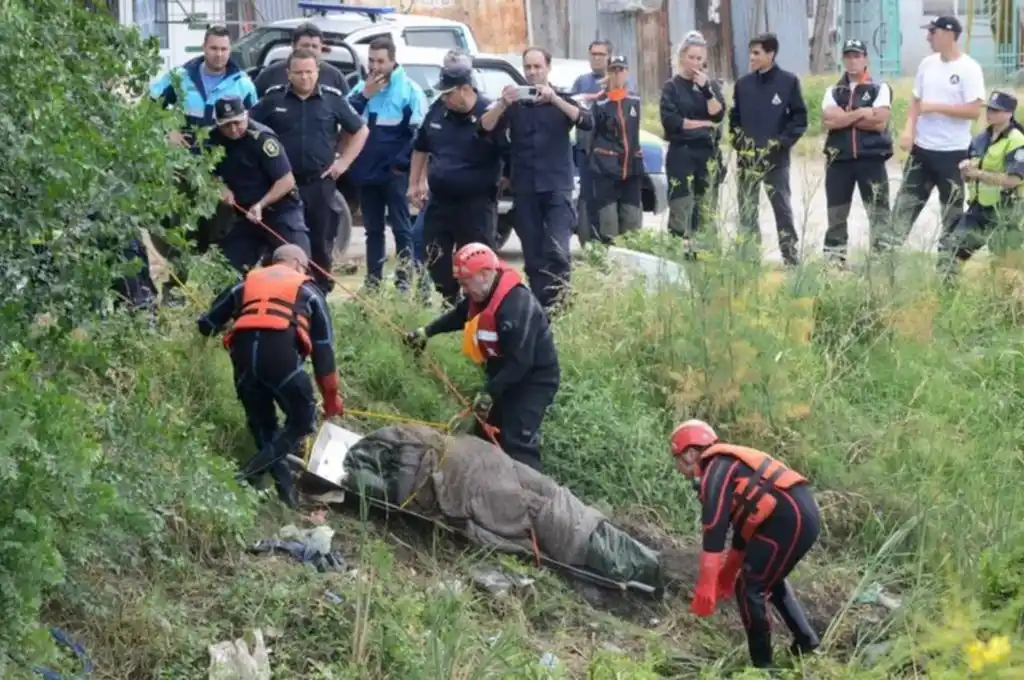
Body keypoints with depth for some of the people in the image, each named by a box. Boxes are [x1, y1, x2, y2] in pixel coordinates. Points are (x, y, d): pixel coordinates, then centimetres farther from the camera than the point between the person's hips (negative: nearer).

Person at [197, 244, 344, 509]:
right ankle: (259, 467, -10)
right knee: (303, 418, 10)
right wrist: (331, 396, 29)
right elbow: (323, 346, 23)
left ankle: (285, 491, 4)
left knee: (262, 426, 16)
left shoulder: (247, 283, 32)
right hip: (281, 351, -3)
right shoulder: (307, 290, 26)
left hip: (243, 351, 3)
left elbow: (207, 324, 32)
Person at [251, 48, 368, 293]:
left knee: (321, 242, 6)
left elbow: (361, 130, 12)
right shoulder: (273, 98, 1)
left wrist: (344, 161, 5)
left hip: (320, 183, 0)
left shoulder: (333, 98, 2)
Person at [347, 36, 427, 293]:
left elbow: (419, 133, -10)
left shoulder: (409, 89, -5)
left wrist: (401, 163, -15)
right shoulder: (361, 87, 10)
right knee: (373, 229, 12)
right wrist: (364, 96, -10)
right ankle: (373, 280, 17)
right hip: (366, 172, 5)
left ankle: (404, 281, -1)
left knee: (401, 228, -1)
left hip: (395, 173, -5)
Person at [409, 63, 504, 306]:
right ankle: (448, 304, 28)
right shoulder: (437, 112, 4)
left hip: (476, 204, -6)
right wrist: (415, 183, 18)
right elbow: (420, 148, 18)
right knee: (437, 260, 13)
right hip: (440, 201, 6)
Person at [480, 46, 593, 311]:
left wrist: (554, 99, -21)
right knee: (533, 256, 2)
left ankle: (560, 304, -10)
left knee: (558, 251, -16)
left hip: (557, 187, -2)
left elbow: (587, 122, -10)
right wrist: (503, 104, -23)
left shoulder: (561, 100, 9)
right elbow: (485, 127, -5)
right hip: (525, 189, 2)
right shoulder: (513, 103, 10)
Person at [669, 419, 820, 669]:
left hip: (790, 520, -10)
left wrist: (705, 586, -16)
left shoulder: (714, 471, -6)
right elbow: (744, 522, 33)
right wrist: (728, 571, 39)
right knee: (770, 580, 29)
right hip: (805, 515, 10)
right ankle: (806, 642, 29)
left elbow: (714, 530, -15)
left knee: (749, 589, 0)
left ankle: (763, 665, 7)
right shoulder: (728, 467, 24)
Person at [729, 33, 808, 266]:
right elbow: (734, 117, 13)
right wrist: (739, 140, -3)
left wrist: (783, 142, -11)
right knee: (747, 209, 5)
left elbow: (799, 117, -2)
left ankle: (790, 256, 6)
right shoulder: (743, 84, 8)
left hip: (776, 158, -3)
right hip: (747, 158, 3)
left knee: (783, 208, 2)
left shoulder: (788, 81, -2)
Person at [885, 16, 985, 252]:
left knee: (952, 209, 5)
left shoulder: (969, 69, -13)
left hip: (953, 152, -6)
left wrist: (937, 107, -19)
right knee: (906, 201, 3)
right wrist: (908, 129, -3)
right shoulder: (927, 63, 7)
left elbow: (974, 111, -18)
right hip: (922, 148, 6)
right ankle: (885, 250, 3)